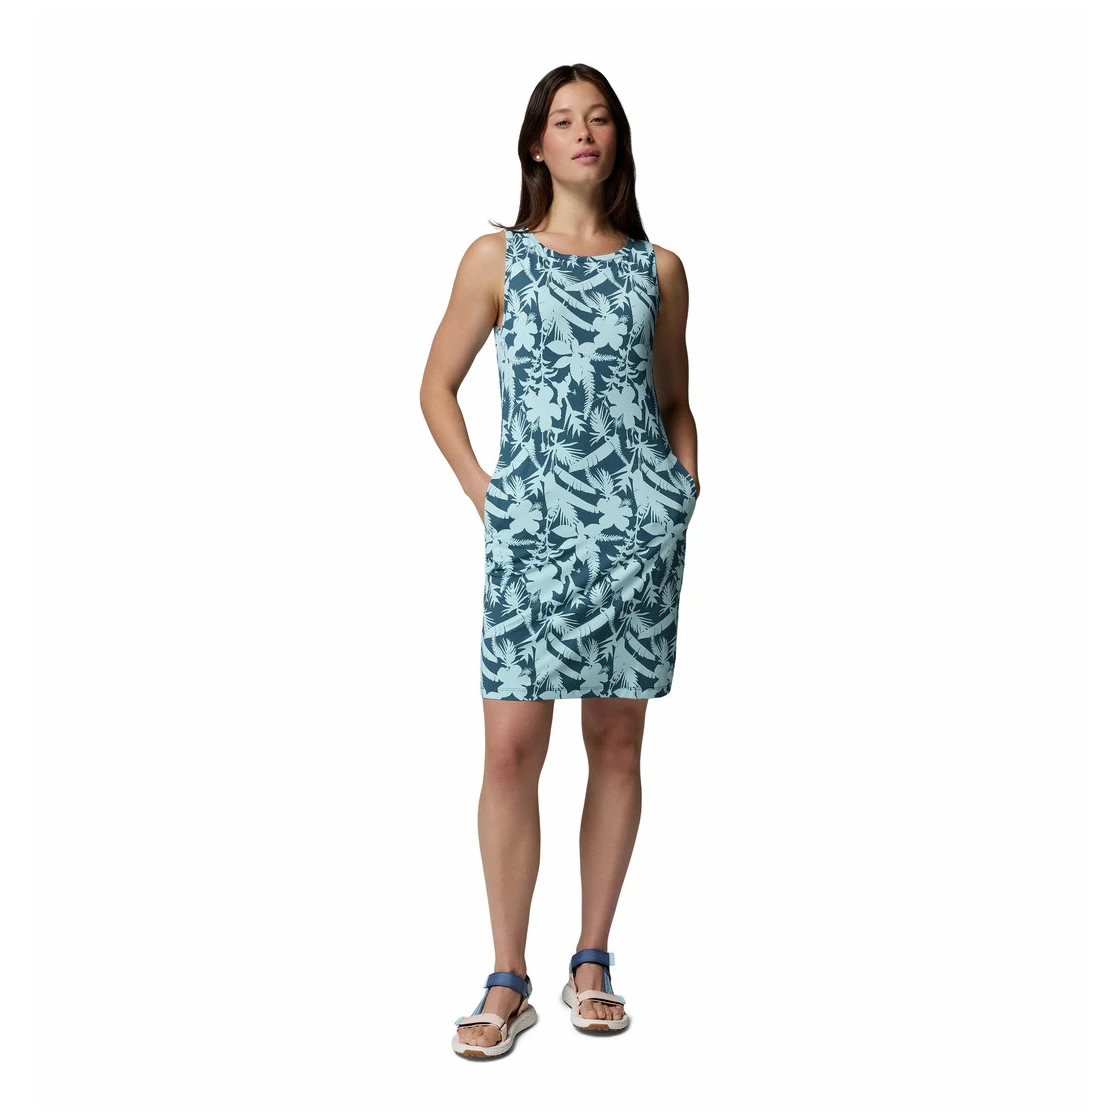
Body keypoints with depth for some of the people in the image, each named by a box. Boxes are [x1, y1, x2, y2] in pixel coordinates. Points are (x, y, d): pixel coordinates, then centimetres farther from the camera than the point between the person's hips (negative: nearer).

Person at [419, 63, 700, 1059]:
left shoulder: (658, 269, 11)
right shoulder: (496, 257, 6)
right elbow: (438, 388, 10)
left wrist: (686, 490, 5)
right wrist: (483, 494, 1)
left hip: (640, 524, 2)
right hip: (533, 527, -1)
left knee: (617, 743, 7)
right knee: (512, 746, -6)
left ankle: (593, 961, 20)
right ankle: (508, 982, 6)